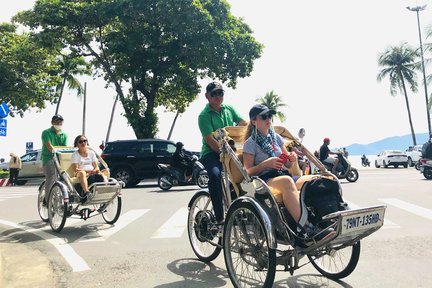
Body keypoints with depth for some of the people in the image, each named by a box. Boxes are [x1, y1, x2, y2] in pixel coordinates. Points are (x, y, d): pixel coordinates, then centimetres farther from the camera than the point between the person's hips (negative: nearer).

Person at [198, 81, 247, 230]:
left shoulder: (229, 109, 11)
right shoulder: (204, 115, -5)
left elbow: (245, 125, 3)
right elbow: (210, 140, -15)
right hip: (211, 153, -4)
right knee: (215, 174, -34)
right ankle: (219, 219, -26)